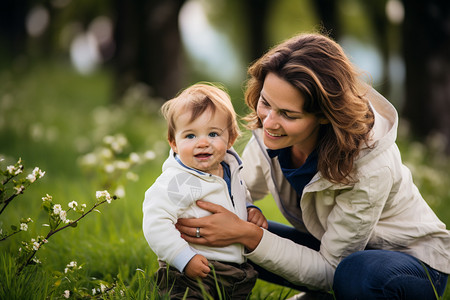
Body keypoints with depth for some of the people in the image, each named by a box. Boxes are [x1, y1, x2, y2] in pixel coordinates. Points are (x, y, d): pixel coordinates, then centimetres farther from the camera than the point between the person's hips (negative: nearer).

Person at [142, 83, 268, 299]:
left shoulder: (230, 168, 9)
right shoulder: (175, 182, -18)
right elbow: (155, 223, -23)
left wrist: (250, 210, 8)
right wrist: (184, 258, -25)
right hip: (192, 273, -7)